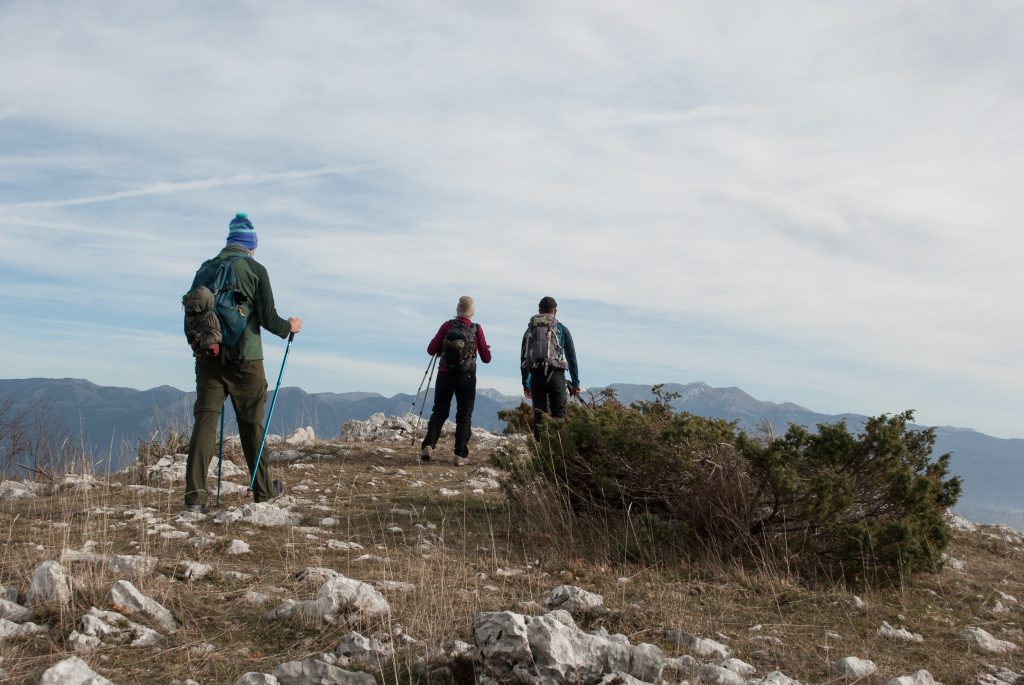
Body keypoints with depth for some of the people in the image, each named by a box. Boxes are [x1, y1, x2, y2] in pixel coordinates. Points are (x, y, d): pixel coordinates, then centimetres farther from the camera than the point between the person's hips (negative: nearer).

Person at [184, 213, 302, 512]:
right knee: (252, 424, 8)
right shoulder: (255, 269, -3)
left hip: (207, 357, 3)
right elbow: (268, 318, -7)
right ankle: (263, 489, 23)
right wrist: (289, 327, 13)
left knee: (204, 420, 0)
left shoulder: (204, 269, 10)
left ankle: (194, 494, -10)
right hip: (245, 359, -3)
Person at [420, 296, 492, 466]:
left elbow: (431, 351, -4)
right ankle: (460, 455, 1)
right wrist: (486, 349, 20)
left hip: (445, 375, 1)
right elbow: (486, 358, 0)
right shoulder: (477, 330, -5)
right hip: (467, 377, -1)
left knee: (439, 412, 12)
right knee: (464, 415, 8)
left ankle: (428, 445, -6)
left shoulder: (447, 326, -4)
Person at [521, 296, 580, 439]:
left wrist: (525, 384, 19)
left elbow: (523, 359, 14)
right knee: (559, 416, -3)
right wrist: (575, 383, 9)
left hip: (535, 377, 3)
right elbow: (571, 358, 5)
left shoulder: (530, 330, 13)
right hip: (555, 375, -3)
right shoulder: (561, 329, 5)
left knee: (539, 416, 7)